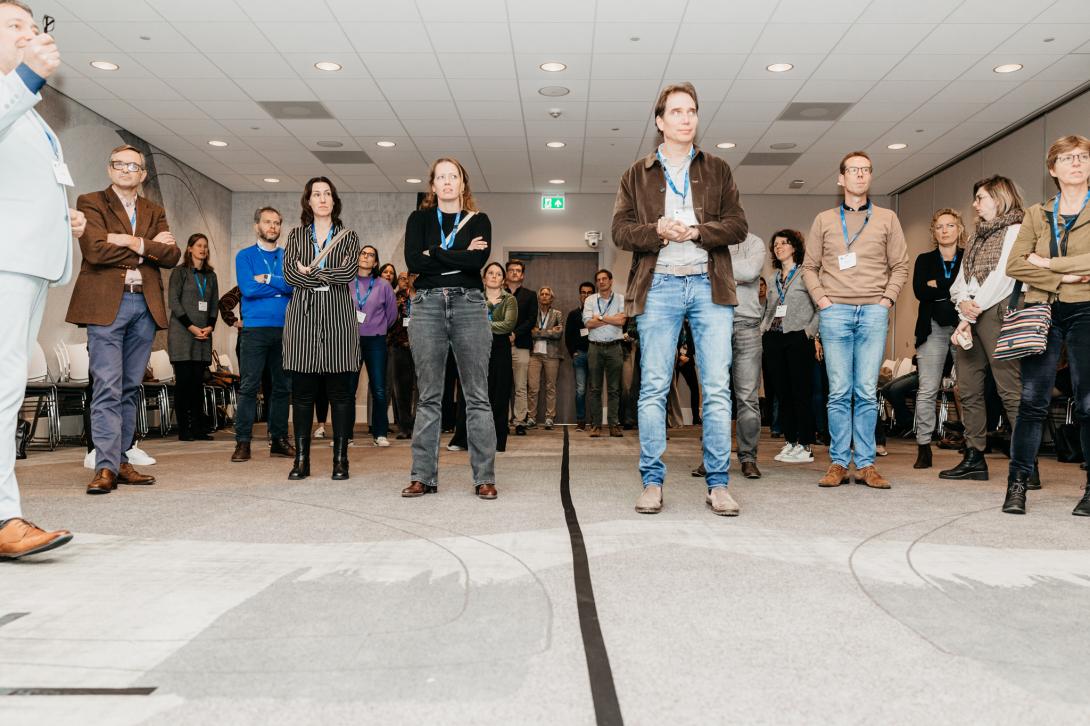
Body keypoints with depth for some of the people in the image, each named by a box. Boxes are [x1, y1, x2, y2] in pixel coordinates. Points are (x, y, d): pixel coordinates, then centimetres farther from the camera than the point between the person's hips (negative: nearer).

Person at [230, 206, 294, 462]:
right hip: (255, 329, -3)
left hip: (284, 329, 3)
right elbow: (248, 289, -10)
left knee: (282, 386, 6)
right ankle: (242, 441, -2)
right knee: (249, 386, -6)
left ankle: (279, 439, 14)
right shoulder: (245, 256, 6)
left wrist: (267, 279, -9)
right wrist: (281, 285, -3)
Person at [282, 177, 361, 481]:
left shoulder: (348, 236, 12)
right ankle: (301, 459, 7)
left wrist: (311, 271, -3)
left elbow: (348, 273, -6)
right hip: (302, 316, 1)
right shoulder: (296, 236, 15)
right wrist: (330, 275, -5)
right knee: (302, 391, 1)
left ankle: (340, 459, 3)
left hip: (337, 318, -1)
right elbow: (289, 274, -1)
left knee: (340, 391, -2)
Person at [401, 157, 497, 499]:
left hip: (469, 305, -1)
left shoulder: (478, 220, 12)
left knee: (477, 396, -2)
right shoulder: (419, 219, 13)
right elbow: (413, 261, -4)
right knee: (428, 397, 3)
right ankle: (423, 477, 8)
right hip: (427, 305, 1)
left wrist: (435, 254, -4)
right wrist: (460, 256, -5)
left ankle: (485, 477, 2)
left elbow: (478, 261, -7)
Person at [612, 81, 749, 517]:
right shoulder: (638, 175, 13)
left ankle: (718, 484, 5)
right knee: (653, 388, -1)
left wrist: (696, 231, -11)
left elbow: (738, 226, 6)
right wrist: (656, 230, -14)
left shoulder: (717, 170, 15)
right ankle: (652, 482, 6)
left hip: (709, 285, 1)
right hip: (658, 286, 0)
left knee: (717, 388, -2)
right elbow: (620, 230, 5)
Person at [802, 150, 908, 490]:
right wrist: (820, 298, -1)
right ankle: (838, 463, 4)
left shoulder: (887, 218, 14)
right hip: (835, 311, 0)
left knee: (867, 392, -1)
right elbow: (810, 266, 13)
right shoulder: (824, 220, 14)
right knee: (839, 392, -2)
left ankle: (866, 464, 5)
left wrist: (887, 299, 0)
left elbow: (900, 266, 13)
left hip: (873, 311, 0)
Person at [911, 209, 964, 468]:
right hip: (932, 329, 1)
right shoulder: (925, 260, 14)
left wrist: (937, 286, -9)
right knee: (927, 390, -3)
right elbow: (919, 291, -3)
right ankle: (923, 449, 0)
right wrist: (956, 291, -7)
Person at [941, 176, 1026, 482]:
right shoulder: (976, 236, 24)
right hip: (968, 316, 8)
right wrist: (962, 303, -4)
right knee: (969, 390, 6)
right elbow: (960, 281, 16)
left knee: (1010, 389, -12)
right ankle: (974, 458, 11)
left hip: (997, 313, -8)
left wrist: (973, 312, -10)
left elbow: (1002, 278, -9)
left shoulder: (1015, 230, 2)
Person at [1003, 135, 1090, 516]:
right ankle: (1018, 483, 1)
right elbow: (1014, 264, 1)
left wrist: (1050, 263, -8)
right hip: (1043, 313, 2)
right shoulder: (1036, 214, 13)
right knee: (1032, 400, -2)